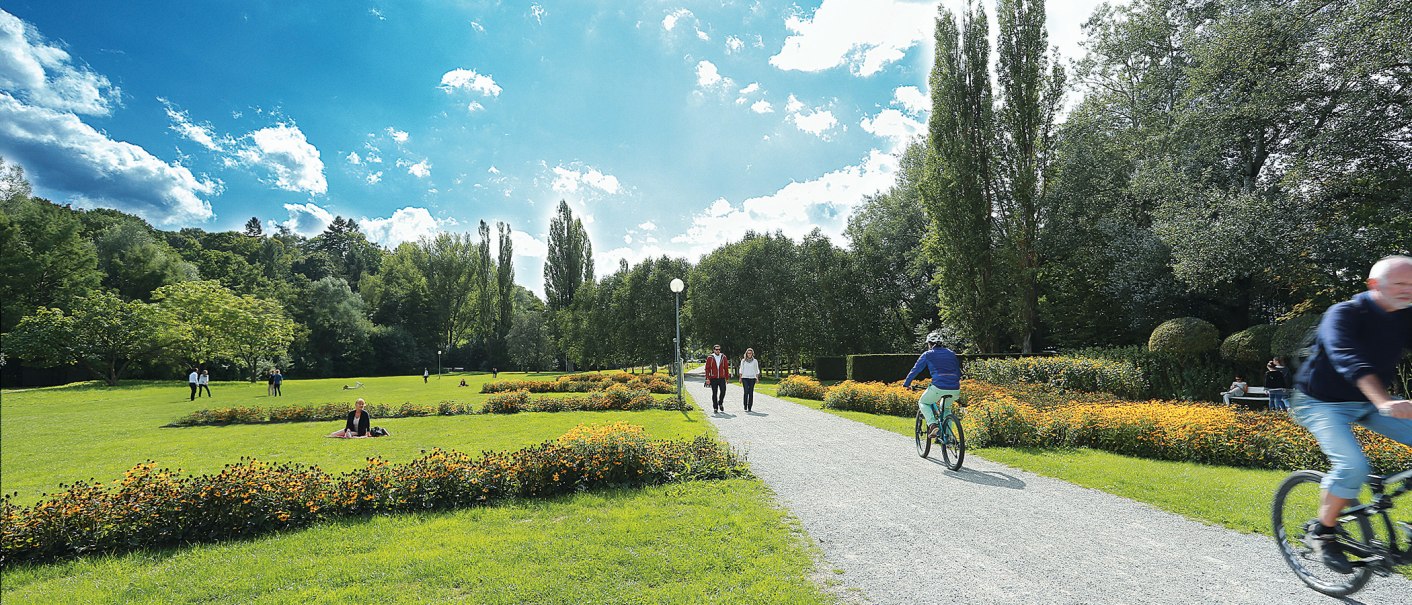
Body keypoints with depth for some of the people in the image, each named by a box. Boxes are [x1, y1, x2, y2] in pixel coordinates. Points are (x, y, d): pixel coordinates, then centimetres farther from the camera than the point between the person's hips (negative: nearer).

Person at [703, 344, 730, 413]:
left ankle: (720, 403, 18)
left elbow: (726, 368, 10)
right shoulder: (710, 358, 1)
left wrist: (727, 378, 7)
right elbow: (707, 368, 0)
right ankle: (715, 407, 13)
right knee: (714, 393, 3)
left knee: (723, 391, -8)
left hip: (722, 378, 1)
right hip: (713, 378, -1)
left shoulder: (723, 357, 7)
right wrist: (707, 378, -6)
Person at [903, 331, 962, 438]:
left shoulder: (927, 354, 11)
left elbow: (915, 370, 14)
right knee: (945, 408, 32)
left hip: (938, 387, -5)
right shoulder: (951, 353, 21)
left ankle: (932, 424, -5)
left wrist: (906, 384, 25)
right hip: (955, 389, 5)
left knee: (923, 403, 20)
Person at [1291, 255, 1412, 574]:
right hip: (1322, 402, -7)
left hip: (1367, 403, 7)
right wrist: (1384, 402, -47)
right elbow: (1349, 359, -33)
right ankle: (1324, 533, -5)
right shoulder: (1344, 314, -19)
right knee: (1353, 465, -23)